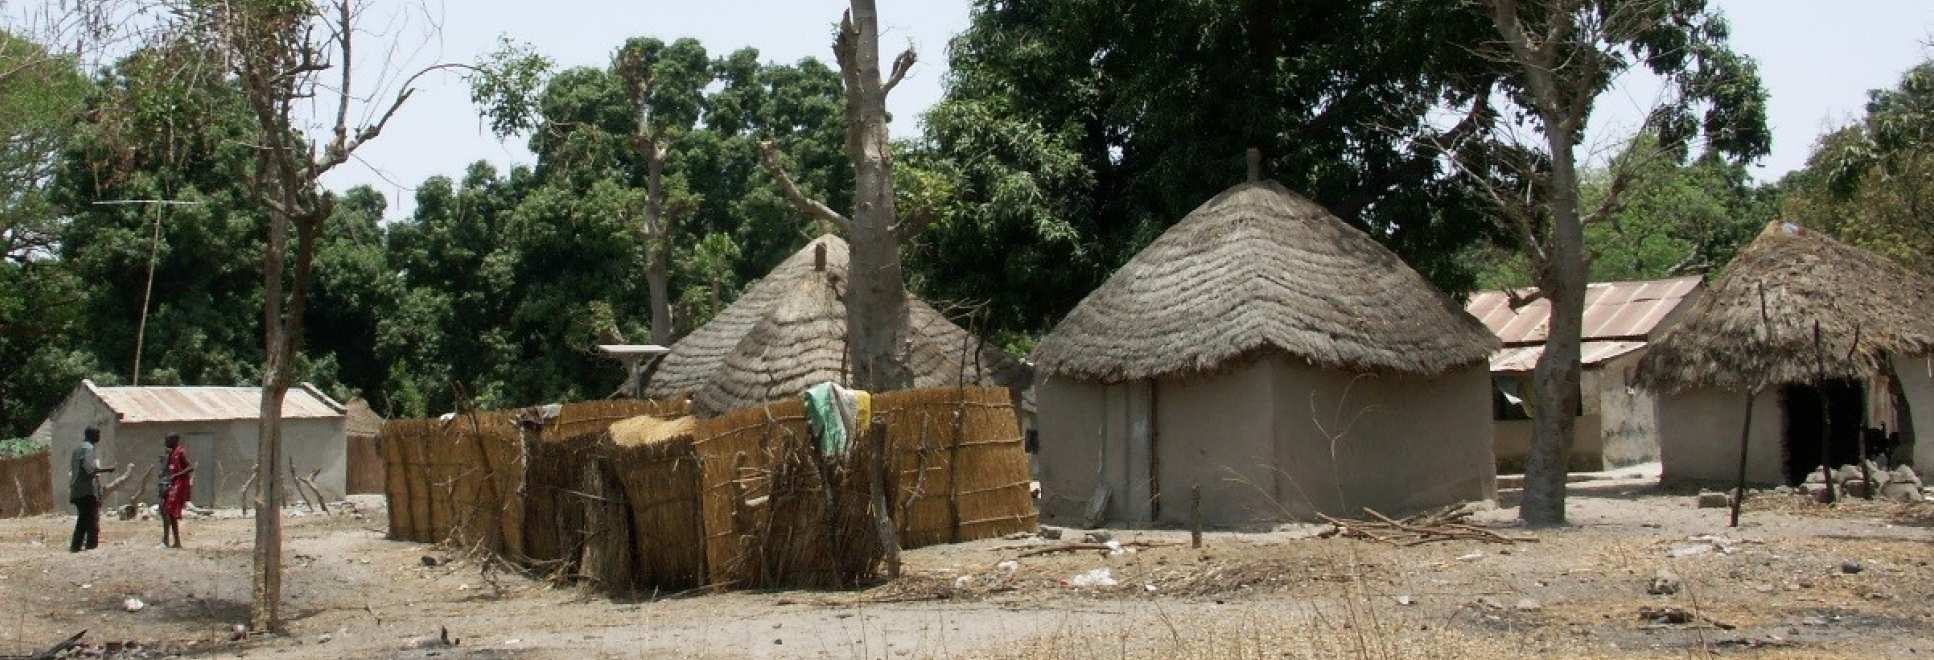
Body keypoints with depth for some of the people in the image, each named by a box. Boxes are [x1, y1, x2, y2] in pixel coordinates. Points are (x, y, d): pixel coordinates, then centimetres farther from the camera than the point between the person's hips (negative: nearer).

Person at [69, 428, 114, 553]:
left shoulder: (77, 448, 19)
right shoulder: (88, 448, -9)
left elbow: (71, 469, 22)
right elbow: (90, 468, -19)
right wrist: (107, 470, -12)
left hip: (76, 490, 9)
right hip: (87, 489, -9)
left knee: (83, 518, 14)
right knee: (92, 519, -8)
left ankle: (76, 545, 14)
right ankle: (91, 545, -11)